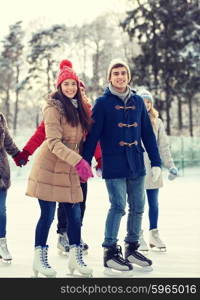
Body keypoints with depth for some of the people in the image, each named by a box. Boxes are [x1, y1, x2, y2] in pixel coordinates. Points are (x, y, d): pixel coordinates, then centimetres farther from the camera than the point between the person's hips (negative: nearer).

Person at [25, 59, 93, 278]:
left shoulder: (78, 108, 13)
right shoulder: (53, 108, -11)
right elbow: (54, 143, -20)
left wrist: (81, 164, 12)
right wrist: (78, 161, -29)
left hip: (69, 169, 7)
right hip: (49, 168, -7)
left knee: (75, 214, 6)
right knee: (47, 214, -2)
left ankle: (75, 257, 16)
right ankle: (39, 259, 11)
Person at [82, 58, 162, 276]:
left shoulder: (138, 101, 11)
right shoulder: (103, 102, -2)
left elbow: (148, 133, 12)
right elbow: (92, 135, -4)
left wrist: (156, 162, 8)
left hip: (136, 164, 5)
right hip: (113, 164, -5)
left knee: (138, 207, 9)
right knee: (118, 206, -9)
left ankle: (132, 249, 24)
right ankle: (110, 252, 3)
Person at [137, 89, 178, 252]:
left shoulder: (157, 122, 11)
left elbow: (164, 146, 11)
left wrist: (170, 165, 4)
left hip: (153, 169, 4)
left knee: (154, 203, 8)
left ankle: (154, 234, 20)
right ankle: (139, 237, 10)